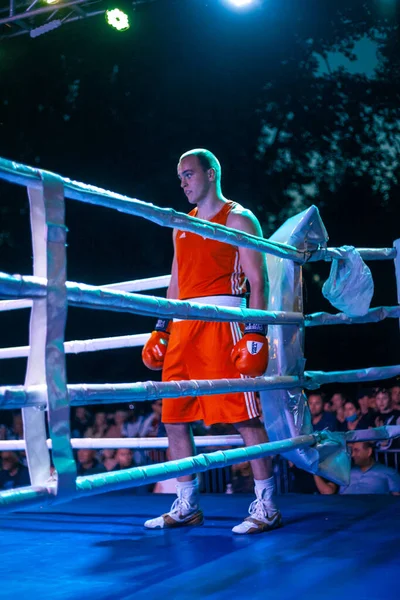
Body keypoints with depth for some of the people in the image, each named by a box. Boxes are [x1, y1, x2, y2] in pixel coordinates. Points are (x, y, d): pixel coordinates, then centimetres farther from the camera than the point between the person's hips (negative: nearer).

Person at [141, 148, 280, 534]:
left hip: (222, 322, -7)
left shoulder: (238, 219, 2)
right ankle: (186, 506, 17)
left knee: (243, 414, -9)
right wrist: (161, 330, 17)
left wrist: (255, 332, -16)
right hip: (184, 326, 7)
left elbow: (257, 281, -5)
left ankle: (265, 507, -1)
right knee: (174, 418, 6)